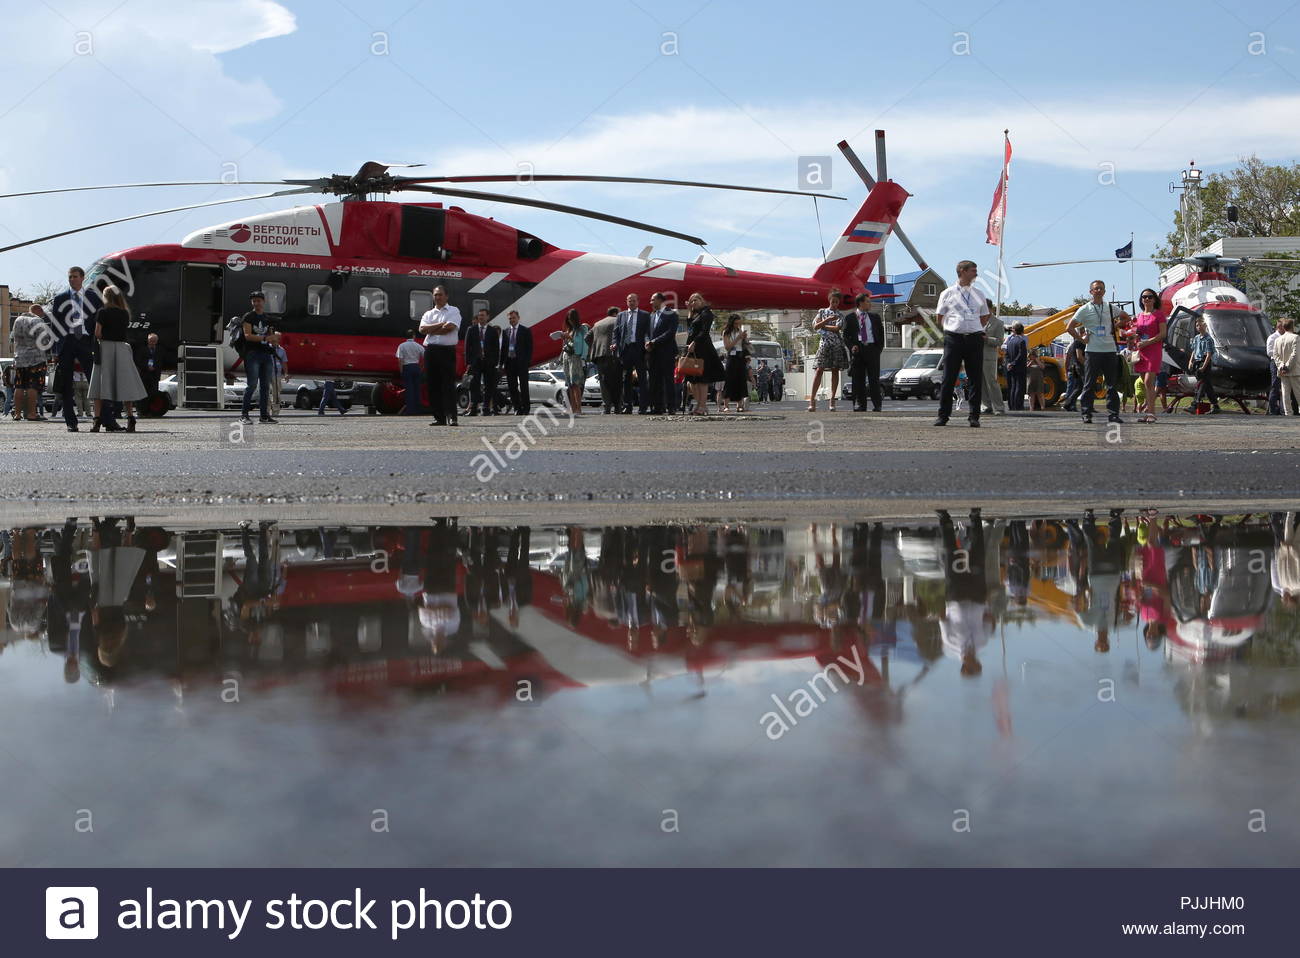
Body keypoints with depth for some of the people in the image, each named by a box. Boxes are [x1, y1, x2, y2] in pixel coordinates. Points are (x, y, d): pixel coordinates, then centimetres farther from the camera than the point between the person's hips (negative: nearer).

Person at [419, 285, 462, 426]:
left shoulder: (453, 311, 7)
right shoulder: (428, 314, 19)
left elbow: (450, 327, -10)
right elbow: (422, 329, 1)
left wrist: (431, 330, -2)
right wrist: (441, 325, -6)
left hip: (447, 350, -4)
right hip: (430, 350, 4)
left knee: (449, 384, -11)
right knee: (433, 385, 2)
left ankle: (451, 417, -15)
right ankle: (439, 417, 6)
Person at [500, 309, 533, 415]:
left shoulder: (526, 331, 1)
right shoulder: (505, 331, 12)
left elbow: (529, 347, -1)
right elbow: (503, 347, 11)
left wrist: (528, 361, -11)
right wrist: (502, 362, 3)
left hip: (521, 362, -4)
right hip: (509, 362, 4)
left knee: (524, 386, -2)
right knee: (512, 387, 4)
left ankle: (525, 408, 3)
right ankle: (517, 408, 11)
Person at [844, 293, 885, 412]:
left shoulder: (875, 317, 17)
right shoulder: (850, 318, 8)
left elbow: (881, 333, 19)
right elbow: (846, 335, 5)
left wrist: (879, 348, 7)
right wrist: (851, 346, -11)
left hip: (872, 349, 1)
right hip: (857, 349, -1)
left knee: (874, 379, -3)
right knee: (858, 380, -1)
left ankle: (877, 406, -2)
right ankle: (860, 405, 3)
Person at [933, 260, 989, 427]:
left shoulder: (978, 295, 16)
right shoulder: (948, 293, 6)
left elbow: (985, 317, 25)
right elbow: (940, 317, 11)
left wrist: (976, 331, 14)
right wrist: (951, 329, 7)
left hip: (975, 338, 3)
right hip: (953, 338, -3)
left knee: (976, 379, 0)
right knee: (948, 378, -3)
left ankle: (974, 416, 5)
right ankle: (943, 415, 2)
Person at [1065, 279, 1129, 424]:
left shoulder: (1110, 308, 12)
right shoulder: (1085, 309, 1)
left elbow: (1126, 317, 28)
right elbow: (1069, 327, 1)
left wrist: (1114, 327, 14)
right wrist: (1081, 338, -4)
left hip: (1110, 351, 4)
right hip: (1092, 351, -3)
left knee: (1113, 384, 2)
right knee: (1089, 384, -2)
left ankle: (1112, 414, 5)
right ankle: (1086, 414, 3)